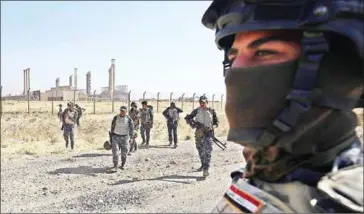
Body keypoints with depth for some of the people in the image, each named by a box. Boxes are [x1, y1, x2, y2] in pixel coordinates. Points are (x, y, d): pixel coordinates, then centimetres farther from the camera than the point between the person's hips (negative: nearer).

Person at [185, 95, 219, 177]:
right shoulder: (196, 111, 4)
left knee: (207, 151, -15)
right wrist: (191, 122, -11)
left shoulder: (211, 111, 3)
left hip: (208, 133, -3)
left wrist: (212, 127, -9)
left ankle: (206, 169, -20)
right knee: (200, 151, 15)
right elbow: (187, 118, 9)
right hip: (198, 133, 3)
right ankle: (203, 165, 37)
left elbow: (216, 122, 10)